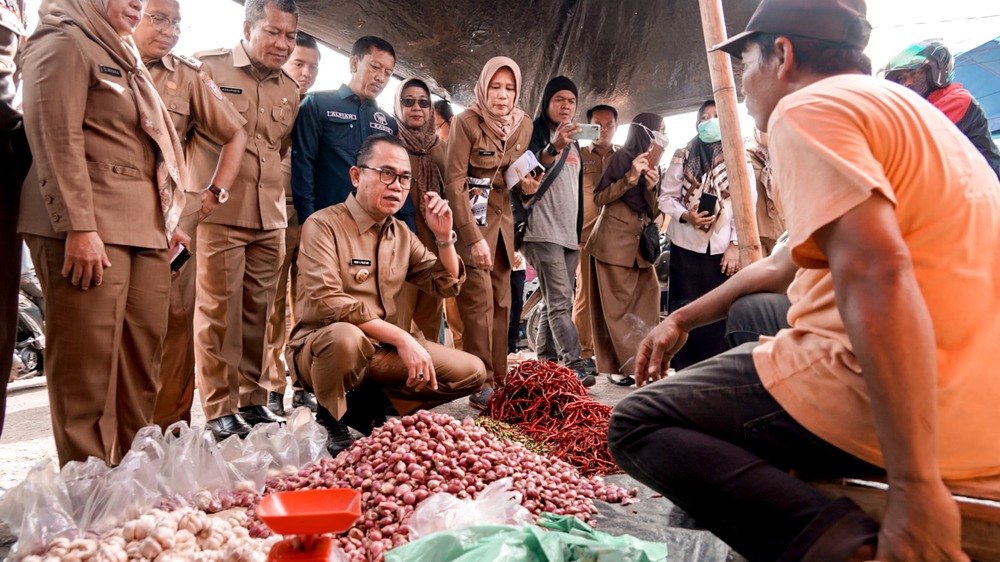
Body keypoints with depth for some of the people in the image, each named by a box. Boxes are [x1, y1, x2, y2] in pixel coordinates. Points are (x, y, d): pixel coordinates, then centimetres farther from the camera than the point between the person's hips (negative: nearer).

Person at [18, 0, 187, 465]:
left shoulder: (122, 56, 27)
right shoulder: (64, 44, 0)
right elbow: (56, 139, -11)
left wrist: (165, 220, 20)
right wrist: (78, 227, -19)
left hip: (143, 230, 8)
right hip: (89, 229, -8)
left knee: (141, 366, 5)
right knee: (87, 370, -6)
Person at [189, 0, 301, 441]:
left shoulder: (290, 91, 15)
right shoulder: (207, 68, -2)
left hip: (270, 219, 5)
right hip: (218, 215, -5)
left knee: (258, 313, 9)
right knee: (219, 312, -2)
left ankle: (252, 400, 21)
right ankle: (219, 410, 8)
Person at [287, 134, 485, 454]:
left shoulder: (401, 233, 10)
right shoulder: (324, 225, -12)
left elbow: (447, 285, 13)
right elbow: (326, 302, -25)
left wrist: (443, 237, -5)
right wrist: (400, 337, -27)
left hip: (384, 349, 7)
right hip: (321, 345, -6)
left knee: (471, 372, -4)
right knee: (345, 336, -41)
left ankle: (369, 408, 6)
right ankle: (329, 419, -9)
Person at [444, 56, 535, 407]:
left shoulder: (523, 125, 5)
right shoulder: (466, 122, -12)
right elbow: (454, 183, -16)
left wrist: (527, 186, -5)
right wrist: (474, 237, -20)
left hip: (502, 219, 6)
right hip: (470, 219, -6)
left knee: (501, 302, 5)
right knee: (479, 300, -10)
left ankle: (498, 377, 13)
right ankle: (480, 383, -3)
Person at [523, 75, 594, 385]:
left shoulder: (574, 143, 24)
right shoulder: (535, 131, 3)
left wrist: (580, 232, 22)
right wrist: (554, 148, -30)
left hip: (569, 233, 7)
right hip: (543, 230, -7)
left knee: (555, 302, 6)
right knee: (560, 301, -15)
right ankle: (574, 365, -19)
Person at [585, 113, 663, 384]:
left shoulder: (655, 165, 16)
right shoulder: (622, 157, -5)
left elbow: (653, 213, 11)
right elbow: (599, 198, -10)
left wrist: (651, 187, -6)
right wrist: (629, 179, -18)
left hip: (640, 243, 7)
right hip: (614, 241, -7)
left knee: (644, 303, 2)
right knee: (618, 306, -4)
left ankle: (641, 362, 8)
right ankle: (623, 366, -1)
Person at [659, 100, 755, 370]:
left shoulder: (738, 159, 6)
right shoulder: (682, 156, 9)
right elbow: (667, 197, 7)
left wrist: (736, 244, -8)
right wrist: (685, 215, -13)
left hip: (723, 247, 0)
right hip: (686, 244, 1)